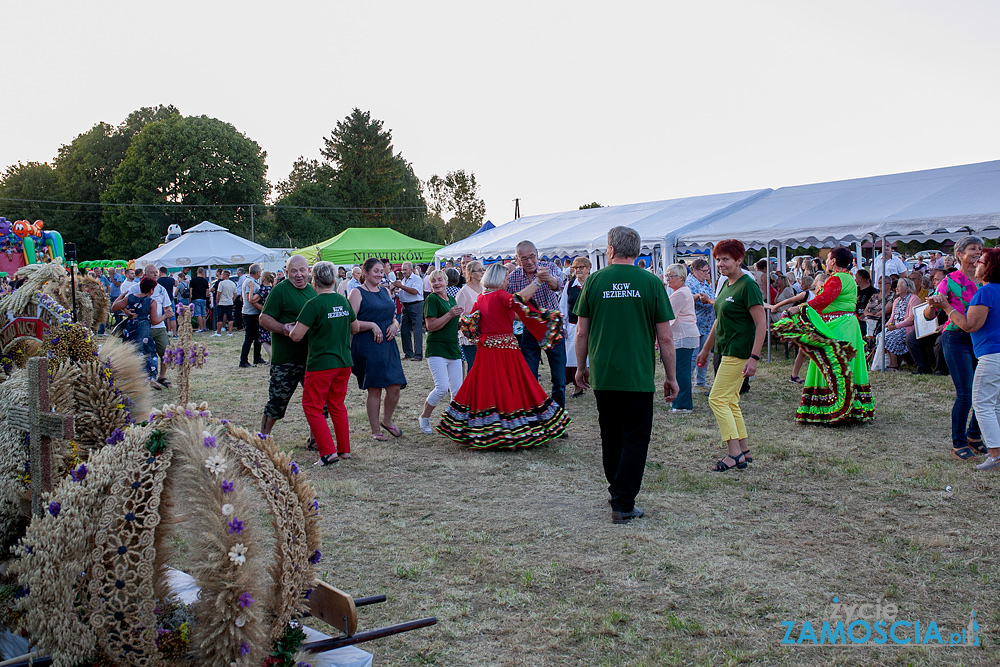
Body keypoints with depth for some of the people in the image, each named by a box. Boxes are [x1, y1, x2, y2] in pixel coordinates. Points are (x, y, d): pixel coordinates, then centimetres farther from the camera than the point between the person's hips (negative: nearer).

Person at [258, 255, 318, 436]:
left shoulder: (313, 290, 13)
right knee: (277, 401, -1)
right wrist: (283, 329, -27)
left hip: (311, 356, 6)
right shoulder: (280, 290, -8)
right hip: (286, 358, -6)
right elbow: (264, 319, -12)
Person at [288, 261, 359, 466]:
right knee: (337, 405, 17)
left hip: (320, 364, -7)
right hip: (344, 363, 7)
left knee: (312, 407, 3)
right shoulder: (343, 301, 5)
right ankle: (344, 449, 20)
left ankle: (328, 451, -5)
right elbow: (356, 328, 18)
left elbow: (296, 336, -16)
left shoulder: (314, 304, -15)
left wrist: (288, 328, 5)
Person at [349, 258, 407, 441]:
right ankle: (375, 430, 13)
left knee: (395, 387, 2)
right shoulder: (357, 293, -4)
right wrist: (372, 325, -18)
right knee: (374, 389, -1)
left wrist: (395, 325, 1)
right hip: (367, 346, -6)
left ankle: (387, 420, 27)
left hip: (388, 345, 6)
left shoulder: (385, 291, 16)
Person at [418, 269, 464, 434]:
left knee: (458, 391, 4)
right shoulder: (431, 299, -7)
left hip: (453, 349, 7)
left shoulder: (452, 299, 16)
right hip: (437, 349, -7)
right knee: (442, 387, -15)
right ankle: (424, 418, 5)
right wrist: (450, 314, -20)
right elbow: (431, 326, -15)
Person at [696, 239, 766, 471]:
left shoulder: (748, 285, -15)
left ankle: (735, 454, -7)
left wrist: (754, 357, -24)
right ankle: (744, 452, 19)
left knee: (717, 399, -10)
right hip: (725, 351, 9)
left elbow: (762, 324, -18)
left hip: (738, 352, -9)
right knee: (730, 402, 12)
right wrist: (706, 350, 27)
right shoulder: (726, 285, 13)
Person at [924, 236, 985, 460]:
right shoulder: (951, 280, -3)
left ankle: (974, 436, 27)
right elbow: (929, 315, -4)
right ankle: (958, 444, 7)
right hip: (957, 339, -5)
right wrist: (933, 305, -24)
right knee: (965, 394, -7)